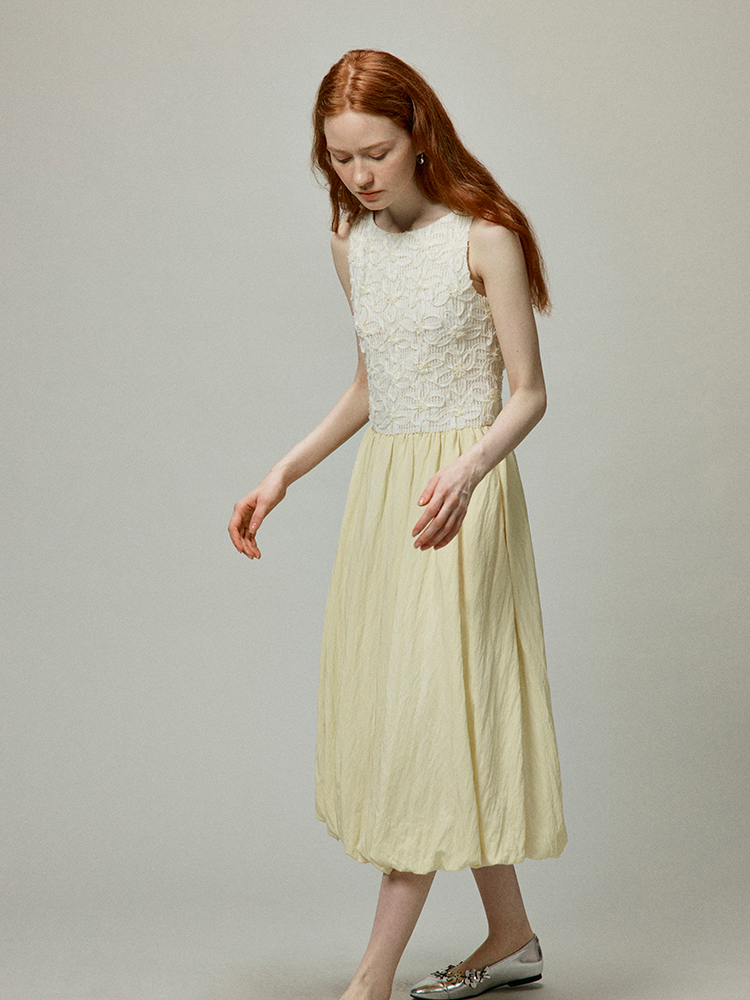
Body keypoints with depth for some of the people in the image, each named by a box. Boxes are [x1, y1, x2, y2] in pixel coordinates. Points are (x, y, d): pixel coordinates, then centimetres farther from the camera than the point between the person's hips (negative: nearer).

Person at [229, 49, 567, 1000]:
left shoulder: (484, 238, -10)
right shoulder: (352, 244, 9)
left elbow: (528, 393, -9)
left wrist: (467, 471, -28)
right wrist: (281, 475, 13)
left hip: (461, 490, -7)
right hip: (382, 484, 7)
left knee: (436, 706, -8)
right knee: (388, 702, 8)